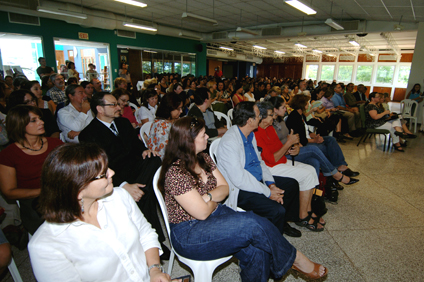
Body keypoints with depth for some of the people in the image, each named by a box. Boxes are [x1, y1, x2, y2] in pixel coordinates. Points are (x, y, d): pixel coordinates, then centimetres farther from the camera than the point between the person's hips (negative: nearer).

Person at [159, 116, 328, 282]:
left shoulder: (203, 159, 3)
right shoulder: (175, 173, -22)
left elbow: (224, 188, 4)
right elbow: (202, 213, -21)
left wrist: (207, 196, -16)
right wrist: (215, 199, -2)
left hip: (215, 214, 7)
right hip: (187, 234, -7)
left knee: (257, 251, -16)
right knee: (252, 223, -23)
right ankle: (292, 258, 3)